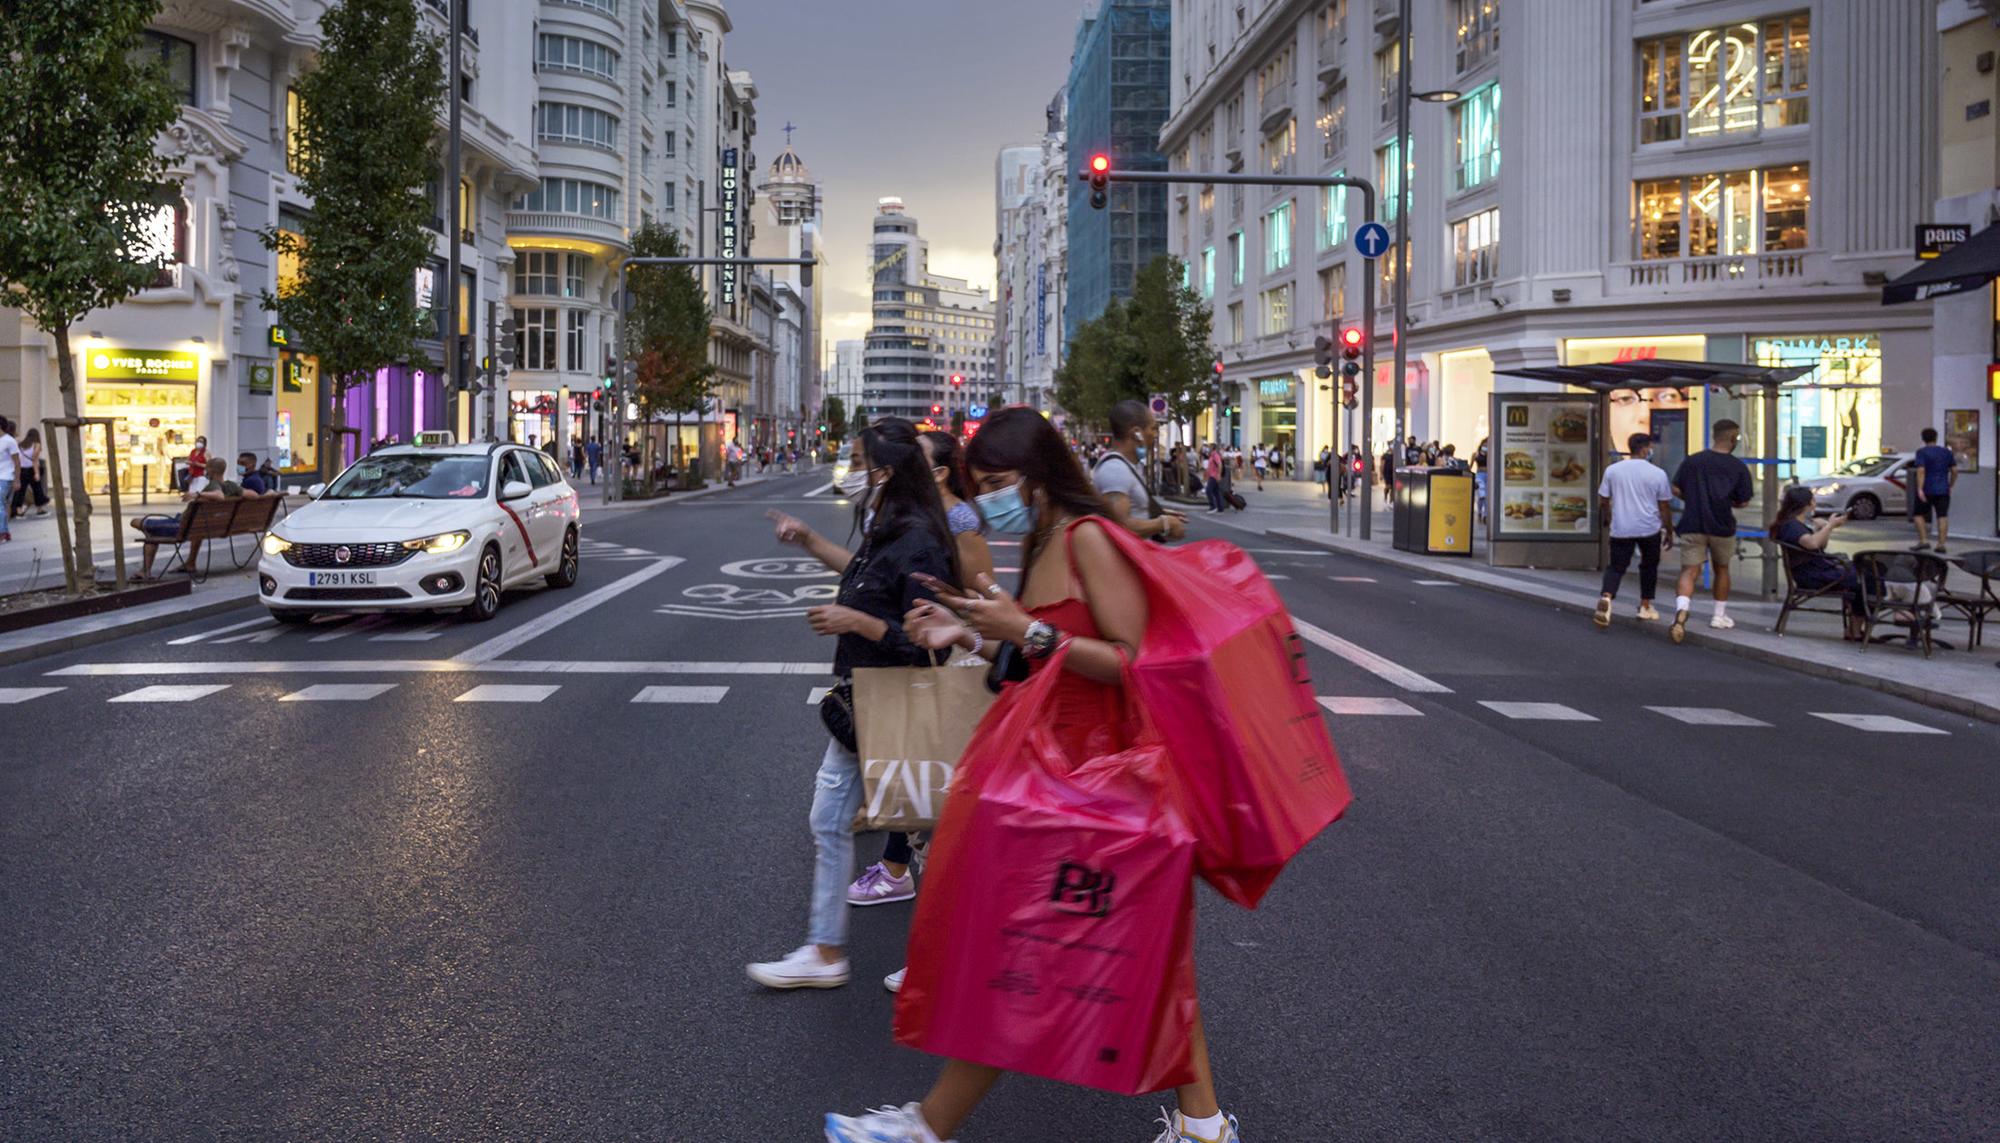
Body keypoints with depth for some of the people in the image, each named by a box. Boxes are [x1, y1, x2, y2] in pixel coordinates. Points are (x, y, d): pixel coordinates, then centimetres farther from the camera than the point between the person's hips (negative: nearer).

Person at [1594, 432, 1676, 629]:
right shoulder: (1657, 473, -5)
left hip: (1621, 529, 1)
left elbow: (1604, 500, 8)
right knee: (1649, 566, 18)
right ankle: (1645, 607, 24)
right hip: (1649, 528, -1)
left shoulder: (1612, 470, 0)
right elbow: (1665, 506, 0)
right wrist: (1669, 530, 12)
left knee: (1616, 566, 6)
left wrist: (1610, 519, 25)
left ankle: (1606, 597, -21)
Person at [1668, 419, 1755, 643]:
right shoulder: (1738, 467, -3)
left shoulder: (1692, 461, 0)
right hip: (1722, 527, 0)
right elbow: (1743, 501, -2)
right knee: (1721, 569, 21)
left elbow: (1676, 490, 1)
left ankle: (1681, 611, -30)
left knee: (1689, 572, -4)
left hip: (1692, 525, 0)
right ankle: (1720, 616, 31)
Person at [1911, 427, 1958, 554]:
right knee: (1942, 516, 3)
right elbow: (1954, 470, 7)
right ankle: (1941, 545, -2)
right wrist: (1950, 486, 17)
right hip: (1943, 490, 4)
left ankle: (1923, 541, 0)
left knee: (1918, 514, 10)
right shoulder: (1947, 452, 7)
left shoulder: (1922, 452, -7)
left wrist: (1919, 489, -22)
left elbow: (1921, 471, -18)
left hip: (1927, 490, -4)